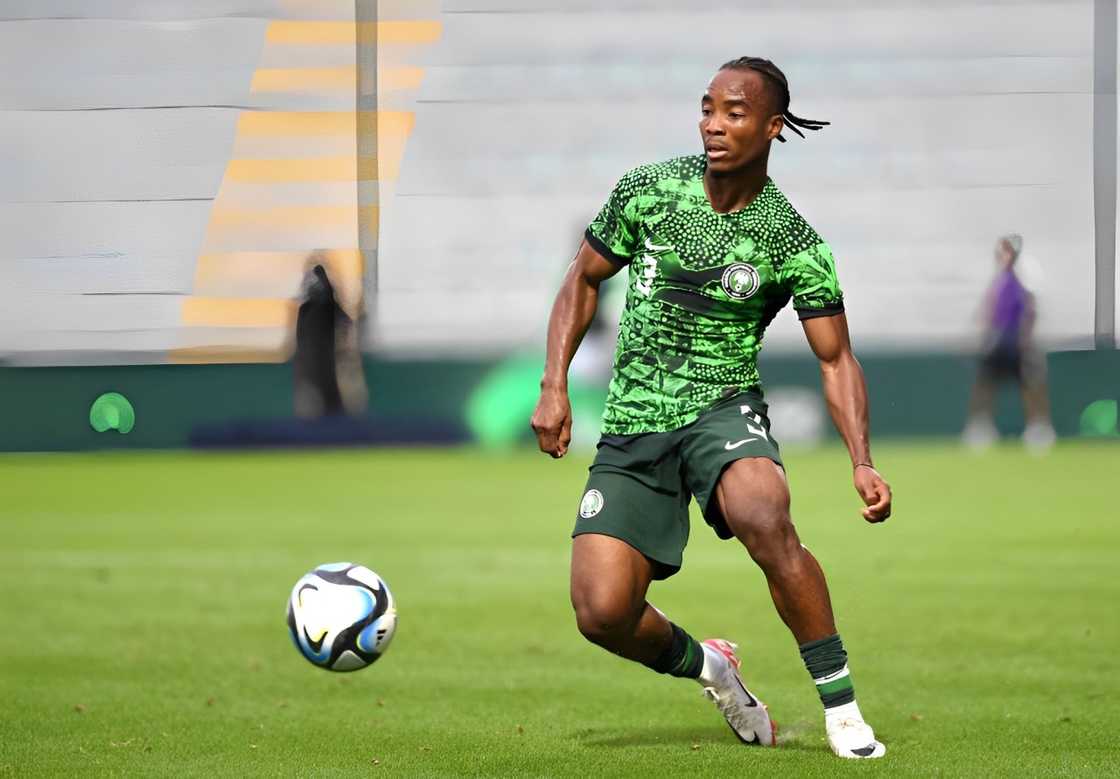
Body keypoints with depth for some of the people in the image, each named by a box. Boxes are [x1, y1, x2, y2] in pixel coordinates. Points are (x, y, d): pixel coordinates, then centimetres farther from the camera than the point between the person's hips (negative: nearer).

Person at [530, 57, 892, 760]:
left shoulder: (794, 243, -6)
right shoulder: (648, 191, 0)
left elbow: (837, 360, -1)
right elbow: (584, 280, 13)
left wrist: (862, 463, -16)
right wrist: (555, 386, 3)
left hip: (723, 408, -2)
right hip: (632, 425, 2)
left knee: (763, 516, -38)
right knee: (603, 614, -13)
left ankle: (843, 708, -24)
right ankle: (707, 668, 22)